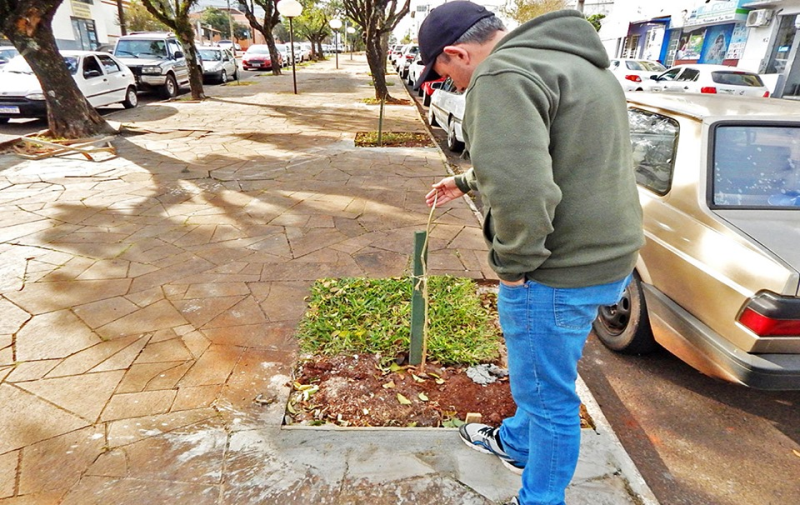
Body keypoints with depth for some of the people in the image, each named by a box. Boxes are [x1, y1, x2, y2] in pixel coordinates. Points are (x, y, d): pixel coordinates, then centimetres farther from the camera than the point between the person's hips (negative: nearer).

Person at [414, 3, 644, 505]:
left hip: (560, 270, -10)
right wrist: (466, 181, 33)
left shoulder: (502, 76, -20)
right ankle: (516, 443, 52)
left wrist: (514, 265, -18)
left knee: (548, 393, 10)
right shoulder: (575, 60, 14)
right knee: (542, 374, 28)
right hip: (607, 255, 10)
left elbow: (520, 189, -35)